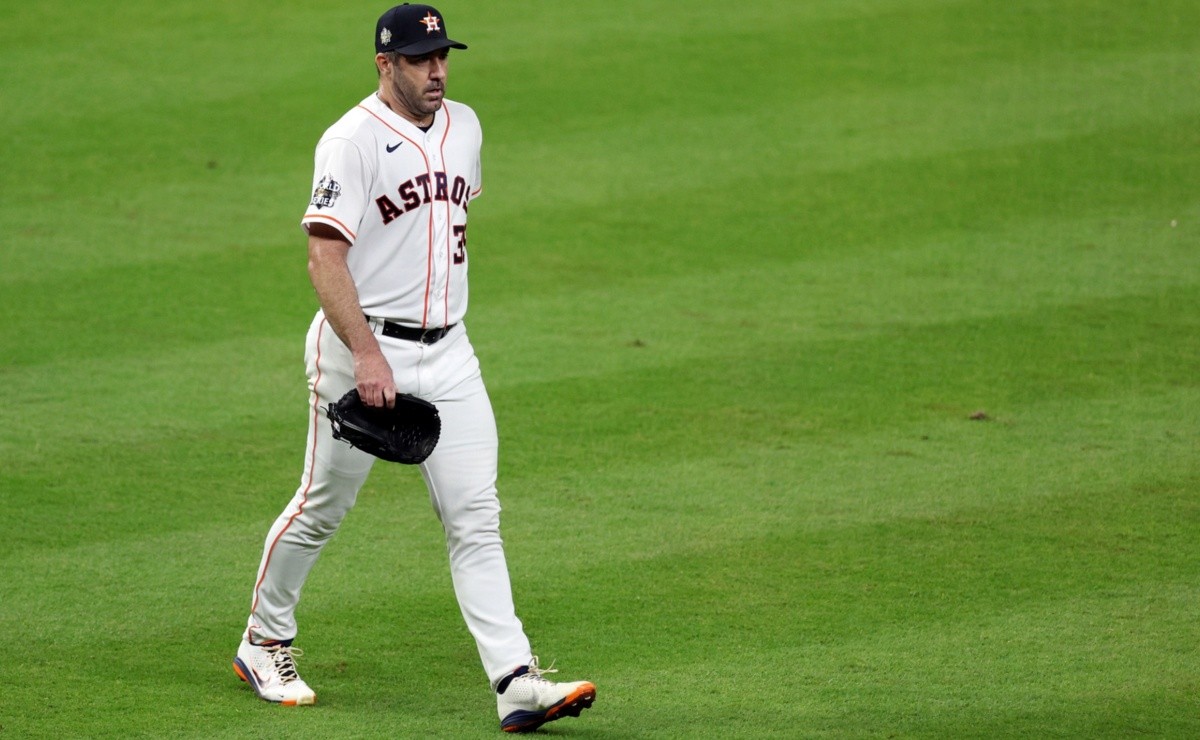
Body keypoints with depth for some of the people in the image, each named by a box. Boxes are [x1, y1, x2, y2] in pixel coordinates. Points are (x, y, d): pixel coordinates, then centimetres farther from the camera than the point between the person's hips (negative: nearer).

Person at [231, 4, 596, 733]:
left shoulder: (464, 127, 10)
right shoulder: (353, 140, -13)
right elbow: (325, 258, -19)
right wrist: (366, 356, -28)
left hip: (448, 352, 6)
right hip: (362, 349, -6)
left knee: (476, 519, -3)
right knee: (324, 507, 8)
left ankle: (516, 682, -9)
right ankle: (265, 641, 29)